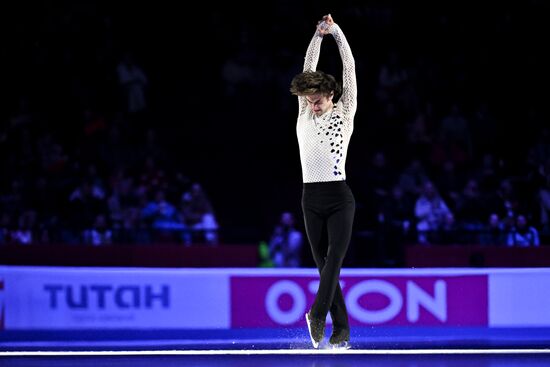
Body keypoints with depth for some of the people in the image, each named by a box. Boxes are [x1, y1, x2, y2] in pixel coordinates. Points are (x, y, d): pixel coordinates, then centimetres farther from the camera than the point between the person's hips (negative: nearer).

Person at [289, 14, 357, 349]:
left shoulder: (344, 113, 2)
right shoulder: (304, 115, 10)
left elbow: (350, 68, -2)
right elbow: (309, 69, 7)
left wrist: (336, 31, -3)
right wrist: (318, 36, 0)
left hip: (340, 198, -4)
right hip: (311, 199, 4)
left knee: (334, 258, -19)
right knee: (325, 265, 1)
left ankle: (318, 314, -34)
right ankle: (341, 330, 0)